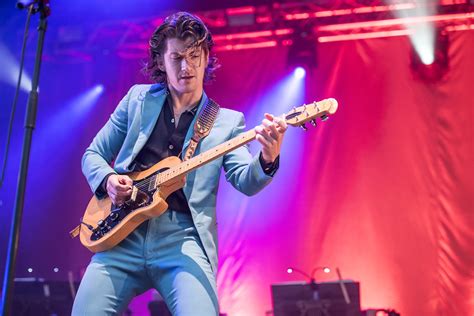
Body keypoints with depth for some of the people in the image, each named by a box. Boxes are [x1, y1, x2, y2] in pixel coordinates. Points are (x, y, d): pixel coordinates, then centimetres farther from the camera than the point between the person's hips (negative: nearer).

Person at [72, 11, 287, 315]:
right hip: (124, 233, 2)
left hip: (184, 237, -1)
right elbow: (93, 155, 18)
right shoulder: (138, 99, 14)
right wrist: (107, 179, -5)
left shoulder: (228, 121, 10)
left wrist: (267, 160, -27)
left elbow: (245, 182, -4)